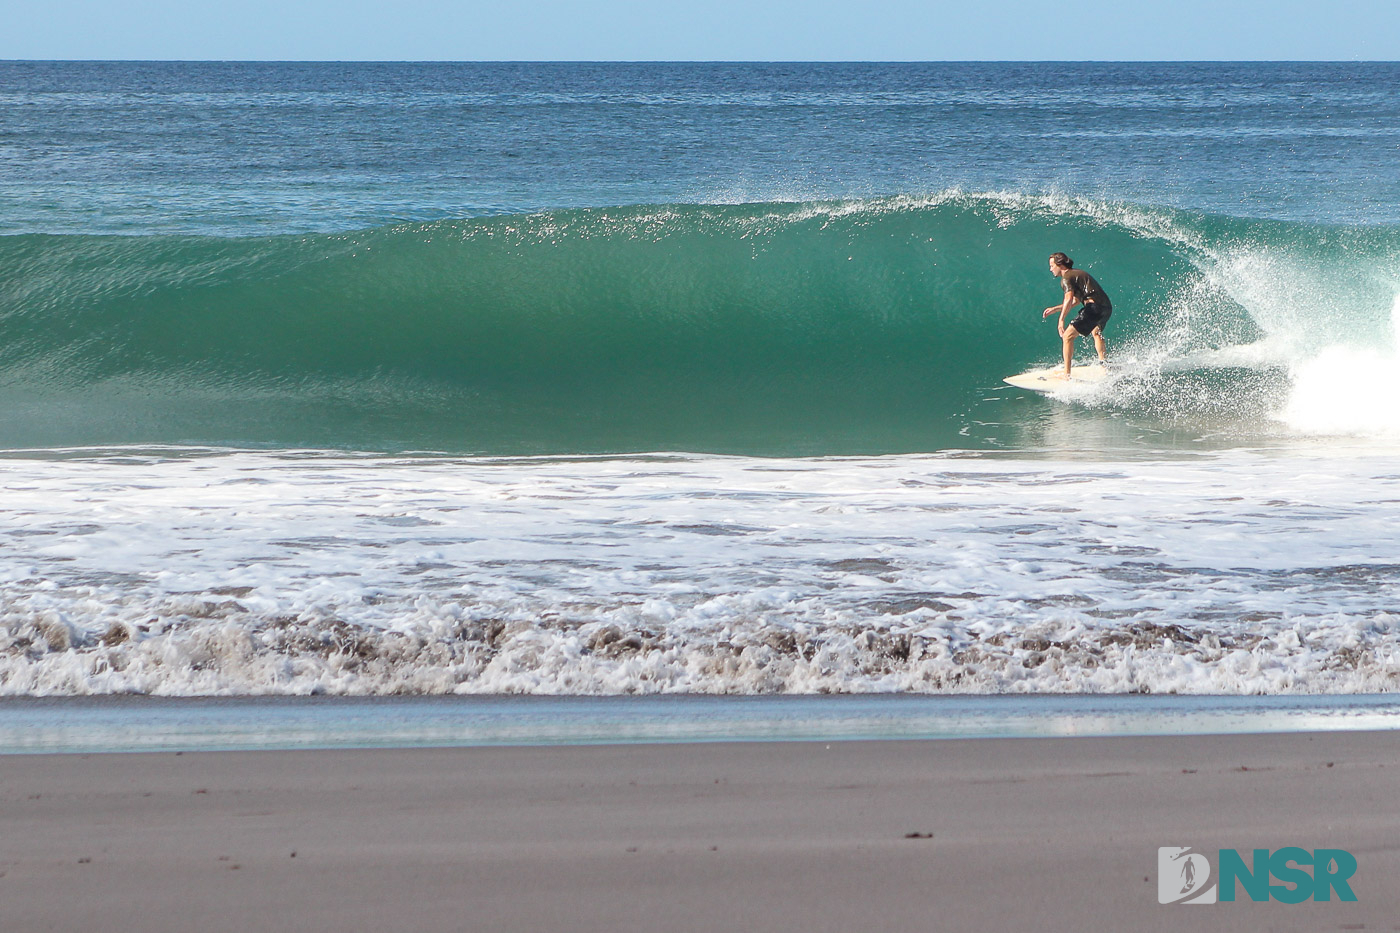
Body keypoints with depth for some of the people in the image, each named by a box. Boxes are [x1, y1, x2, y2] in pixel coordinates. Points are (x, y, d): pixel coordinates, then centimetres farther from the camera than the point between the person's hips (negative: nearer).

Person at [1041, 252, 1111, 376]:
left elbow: (1069, 299, -21)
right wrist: (1055, 309, 35)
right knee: (1096, 332, 39)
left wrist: (1061, 320, -27)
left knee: (1068, 336, -9)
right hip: (1107, 306, 10)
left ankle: (1067, 374, -16)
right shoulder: (1077, 273, 27)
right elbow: (1076, 301, 35)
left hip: (1095, 307, -10)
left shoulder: (1066, 278, -4)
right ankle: (1104, 363, 50)